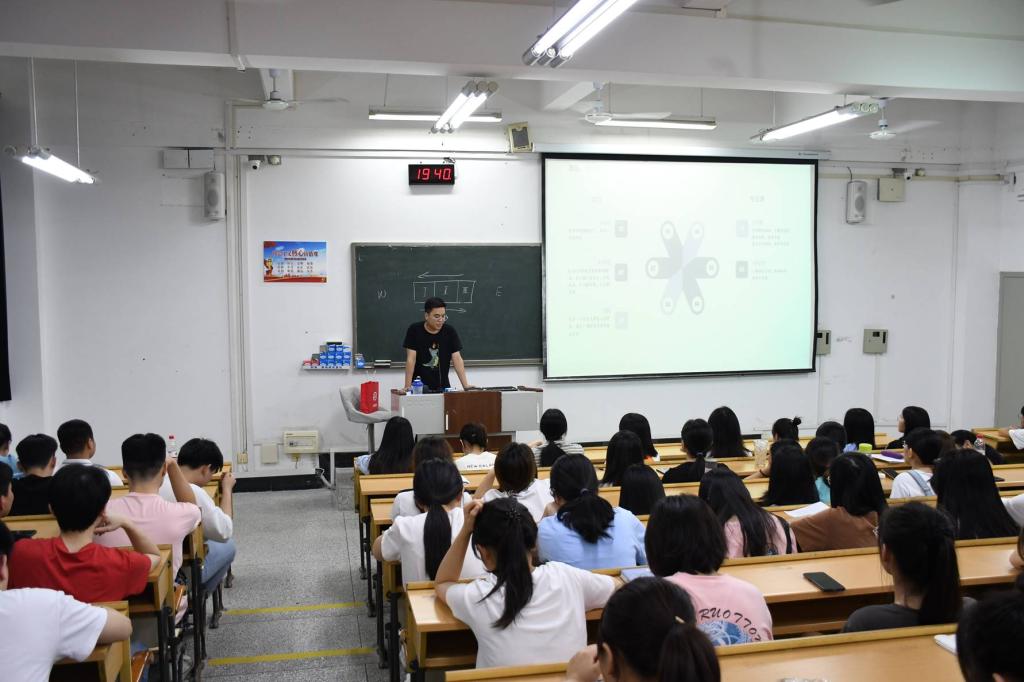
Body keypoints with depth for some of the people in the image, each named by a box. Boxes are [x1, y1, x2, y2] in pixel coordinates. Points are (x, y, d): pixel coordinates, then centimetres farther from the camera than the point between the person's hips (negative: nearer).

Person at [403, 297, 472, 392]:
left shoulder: (450, 331, -1)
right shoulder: (414, 330, -7)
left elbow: (457, 359, -4)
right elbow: (411, 359, -10)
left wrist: (466, 385, -12)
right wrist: (407, 386, -17)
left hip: (442, 387, 2)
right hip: (419, 387, -2)